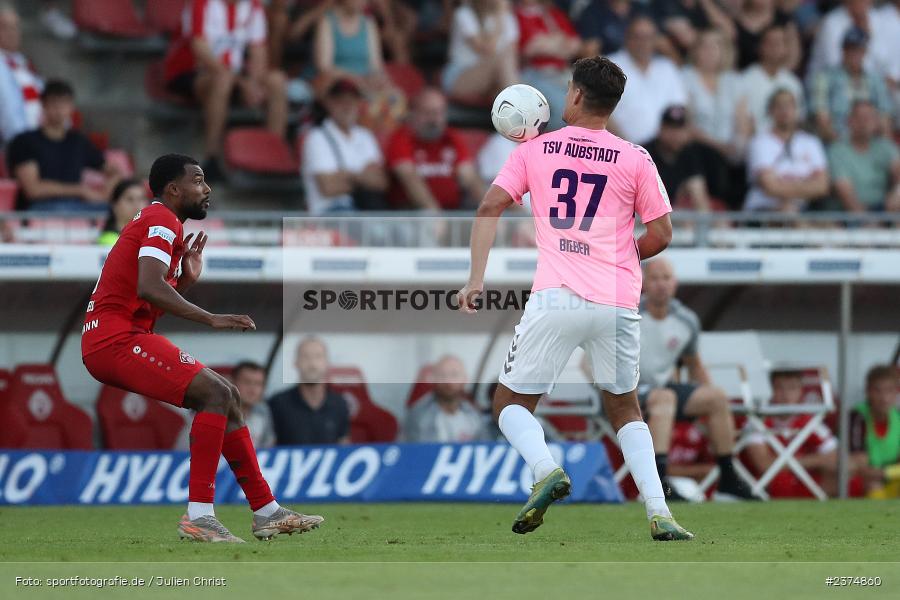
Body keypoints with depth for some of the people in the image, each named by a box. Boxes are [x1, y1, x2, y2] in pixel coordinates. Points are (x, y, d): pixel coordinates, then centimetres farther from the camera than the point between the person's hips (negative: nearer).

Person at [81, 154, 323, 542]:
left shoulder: (155, 222, 23)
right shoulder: (163, 221, -9)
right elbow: (149, 287, -27)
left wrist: (187, 279, 11)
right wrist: (212, 319, -29)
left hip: (122, 338, 11)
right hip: (116, 339, -11)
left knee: (227, 395, 12)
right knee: (216, 392, -21)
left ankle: (267, 512, 12)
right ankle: (199, 516, -26)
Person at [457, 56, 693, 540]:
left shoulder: (534, 150, 8)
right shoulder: (636, 160, 7)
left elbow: (490, 208, -1)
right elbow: (661, 235, 7)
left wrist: (476, 278, -1)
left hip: (555, 299, -2)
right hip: (618, 301, 2)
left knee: (510, 404, 12)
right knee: (624, 408, 20)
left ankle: (546, 470, -19)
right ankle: (659, 514, 3)